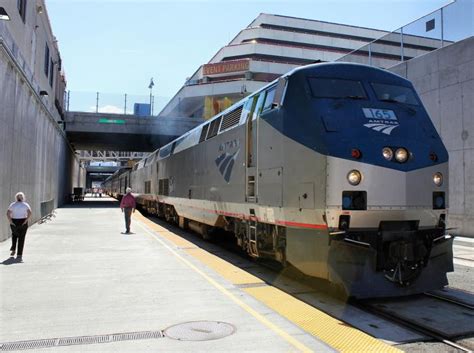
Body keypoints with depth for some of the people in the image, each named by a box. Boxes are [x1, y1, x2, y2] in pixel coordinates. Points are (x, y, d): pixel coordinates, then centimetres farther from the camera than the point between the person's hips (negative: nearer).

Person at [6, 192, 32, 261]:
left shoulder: (12, 205, 2)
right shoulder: (26, 205, -1)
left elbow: (8, 214, -10)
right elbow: (30, 213, -16)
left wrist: (10, 221, -8)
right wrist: (26, 220, -13)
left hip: (14, 223, 1)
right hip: (23, 223, -1)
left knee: (14, 234, 29)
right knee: (21, 238, 4)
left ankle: (13, 249, 20)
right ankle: (19, 255, 1)